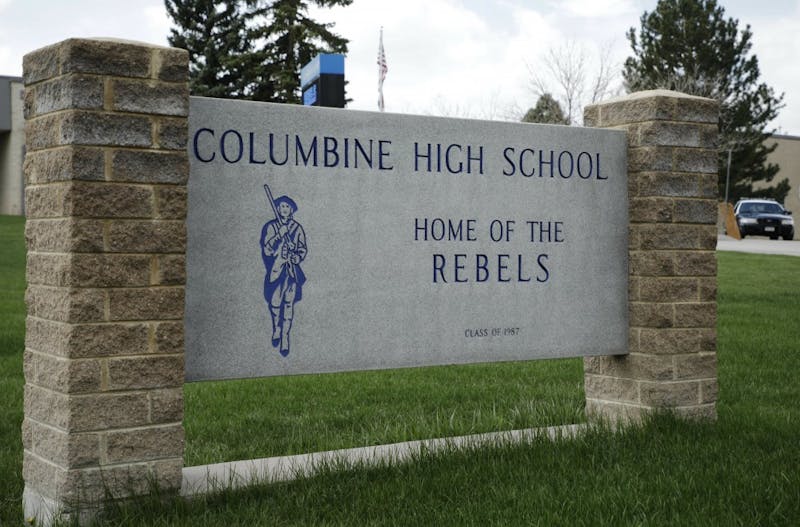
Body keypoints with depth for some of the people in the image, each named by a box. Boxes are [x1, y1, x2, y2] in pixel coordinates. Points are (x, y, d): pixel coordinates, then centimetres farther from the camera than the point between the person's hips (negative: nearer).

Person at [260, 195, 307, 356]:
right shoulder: (270, 227, 2)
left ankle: (285, 339, 1)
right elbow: (267, 250, -7)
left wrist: (297, 257, -11)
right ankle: (276, 330, 29)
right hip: (275, 270, 0)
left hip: (293, 271, 0)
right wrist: (279, 235, -16)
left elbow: (303, 249, 10)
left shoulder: (297, 228, 6)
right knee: (274, 303, 1)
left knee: (289, 304, -4)